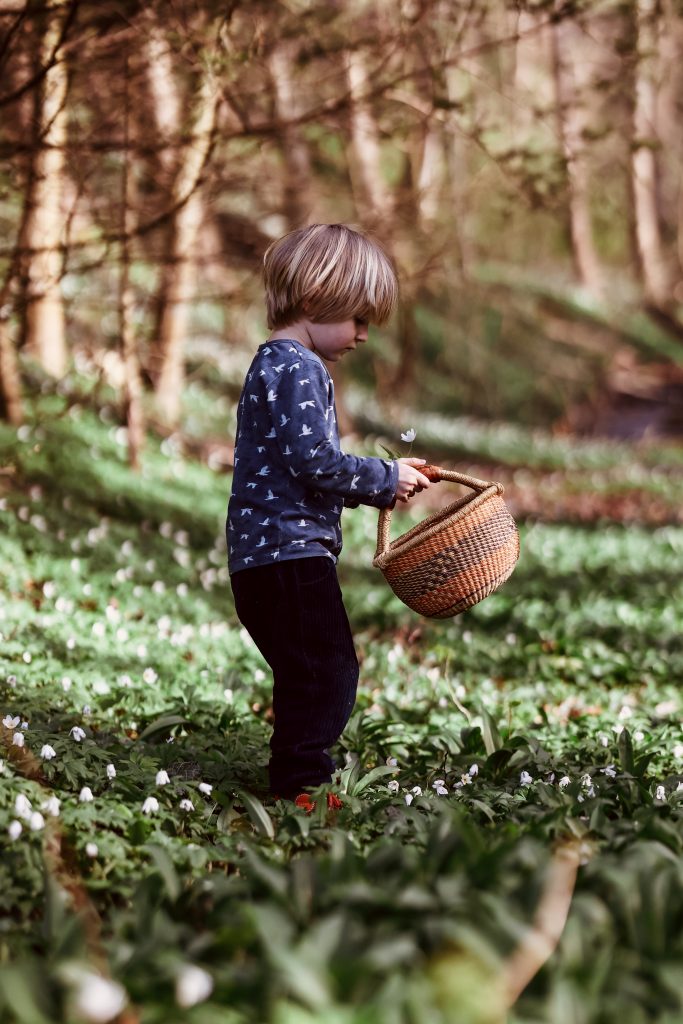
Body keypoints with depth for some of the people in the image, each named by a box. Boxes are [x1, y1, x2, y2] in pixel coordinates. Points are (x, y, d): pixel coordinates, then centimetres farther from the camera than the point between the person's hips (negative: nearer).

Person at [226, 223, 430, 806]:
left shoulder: (275, 364, 20)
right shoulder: (297, 368, -14)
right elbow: (314, 461, -21)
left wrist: (379, 487, 17)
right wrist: (385, 478, -8)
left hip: (271, 553, 11)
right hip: (289, 549, -11)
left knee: (307, 675, 16)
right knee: (328, 671, -8)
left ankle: (295, 779, 22)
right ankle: (302, 784, -5)